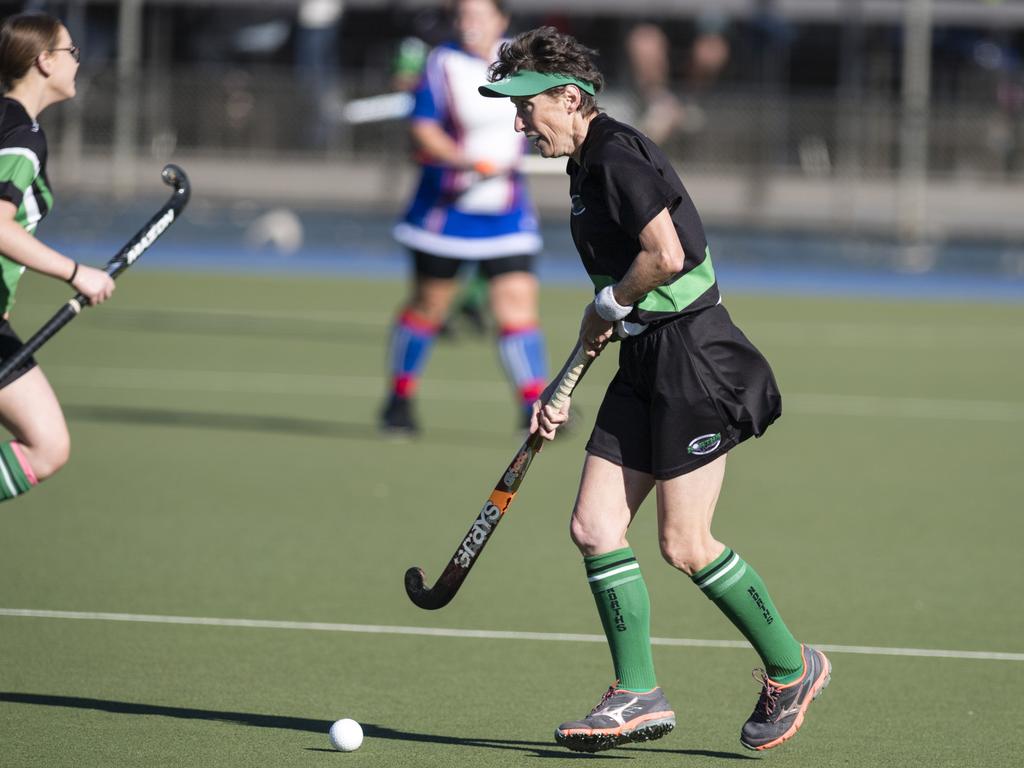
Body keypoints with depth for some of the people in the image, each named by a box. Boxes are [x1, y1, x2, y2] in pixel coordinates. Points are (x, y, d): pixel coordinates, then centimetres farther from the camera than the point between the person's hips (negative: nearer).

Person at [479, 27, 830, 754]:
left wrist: (606, 307, -8)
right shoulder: (588, 168, 16)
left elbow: (667, 255, -25)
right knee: (594, 525, 2)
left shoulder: (620, 156, -14)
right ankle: (638, 695, 6)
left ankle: (792, 667, 12)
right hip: (647, 365, 10)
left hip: (694, 355, -10)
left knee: (684, 544, -5)